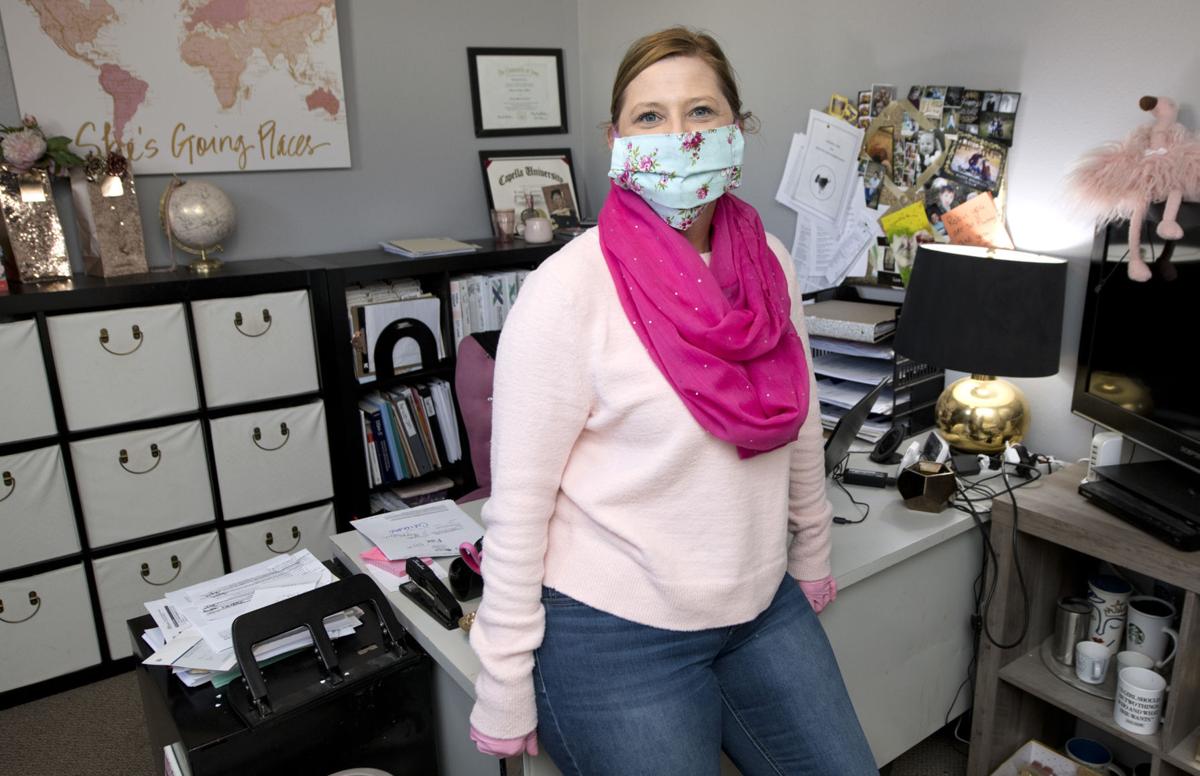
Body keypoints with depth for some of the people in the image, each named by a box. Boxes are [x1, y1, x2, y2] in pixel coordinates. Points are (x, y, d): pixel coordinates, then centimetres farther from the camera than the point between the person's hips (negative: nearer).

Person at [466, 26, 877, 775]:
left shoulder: (769, 264, -1)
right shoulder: (571, 289, -19)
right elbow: (520, 501, -16)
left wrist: (812, 558, 19)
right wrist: (506, 690, -12)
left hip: (765, 610, 6)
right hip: (616, 632, -5)